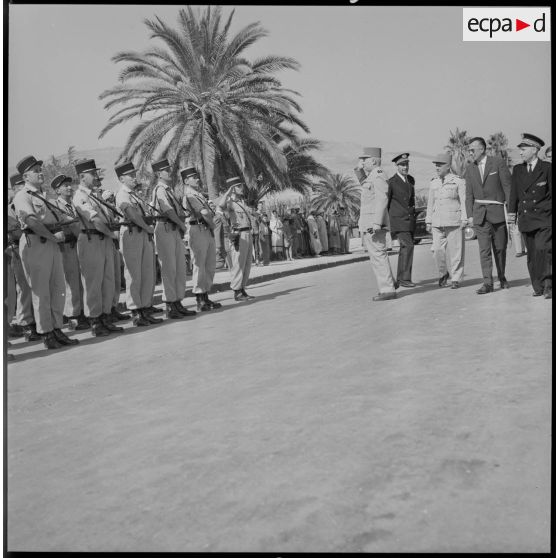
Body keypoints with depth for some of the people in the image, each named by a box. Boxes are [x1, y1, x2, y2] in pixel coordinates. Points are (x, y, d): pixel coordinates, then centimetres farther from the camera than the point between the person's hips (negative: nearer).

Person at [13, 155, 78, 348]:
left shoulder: (42, 195, 22)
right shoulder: (22, 196, -4)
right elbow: (32, 221, -17)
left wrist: (59, 233, 3)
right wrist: (52, 236, -16)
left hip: (52, 243, 8)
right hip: (35, 243, -8)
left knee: (58, 288, 8)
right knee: (41, 291, -1)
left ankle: (57, 330, 17)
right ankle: (46, 333, 7)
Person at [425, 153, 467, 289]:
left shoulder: (458, 182, 1)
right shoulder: (433, 183, 14)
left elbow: (464, 201, 0)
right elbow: (430, 203, 18)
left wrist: (464, 219, -7)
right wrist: (428, 221, 13)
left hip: (454, 221, -3)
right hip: (437, 222, 3)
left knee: (455, 251, -2)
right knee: (438, 250, -4)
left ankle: (456, 279, 9)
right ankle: (443, 273, 19)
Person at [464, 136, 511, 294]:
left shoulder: (498, 162, -1)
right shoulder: (469, 169, 9)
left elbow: (508, 186, -2)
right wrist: (470, 215, 4)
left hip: (498, 210, -2)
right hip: (480, 213, 2)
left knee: (500, 247, 7)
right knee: (484, 249, -6)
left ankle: (502, 278, 26)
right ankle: (487, 283, -6)